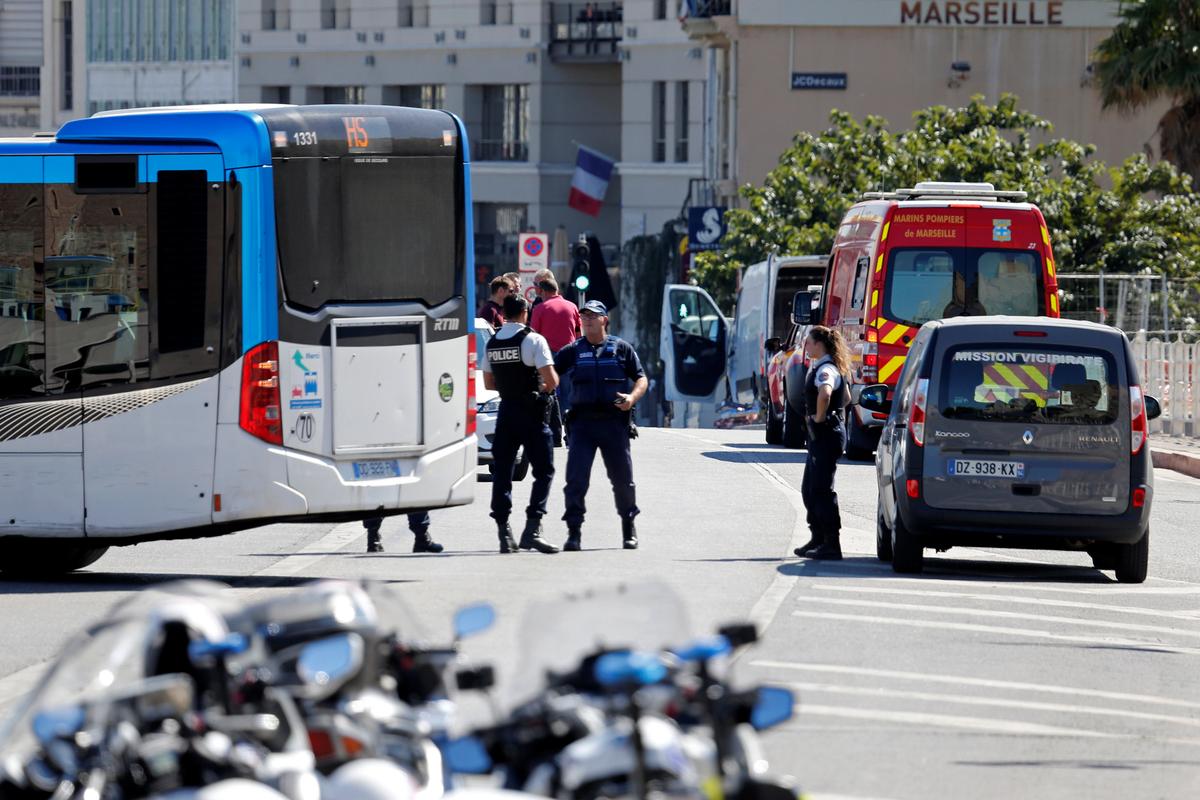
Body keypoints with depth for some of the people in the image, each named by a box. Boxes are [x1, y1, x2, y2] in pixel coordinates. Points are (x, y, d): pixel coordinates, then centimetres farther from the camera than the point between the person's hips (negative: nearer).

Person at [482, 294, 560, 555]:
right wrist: (546, 388, 6)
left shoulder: (492, 343, 8)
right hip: (531, 415, -5)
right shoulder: (532, 340, -9)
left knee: (502, 473, 8)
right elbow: (551, 380, -16)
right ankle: (532, 529, -12)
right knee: (544, 471, 0)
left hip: (506, 413, 5)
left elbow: (489, 383, 15)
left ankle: (504, 533, 5)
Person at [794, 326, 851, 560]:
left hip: (826, 434, -11)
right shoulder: (819, 368, 16)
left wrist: (820, 417, -24)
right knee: (809, 489, 16)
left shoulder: (826, 370, -16)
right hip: (820, 435, 11)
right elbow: (845, 397, 33)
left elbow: (825, 394, -40)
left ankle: (832, 545, -7)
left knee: (821, 489, -9)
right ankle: (818, 539, 23)